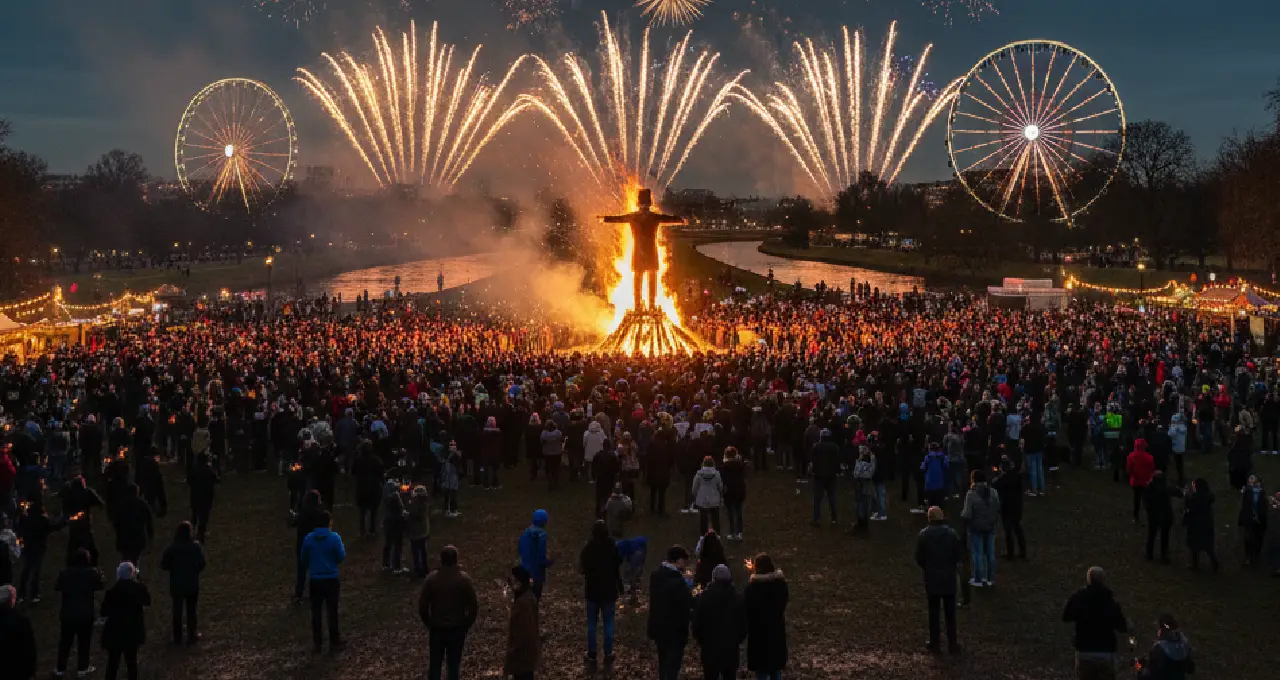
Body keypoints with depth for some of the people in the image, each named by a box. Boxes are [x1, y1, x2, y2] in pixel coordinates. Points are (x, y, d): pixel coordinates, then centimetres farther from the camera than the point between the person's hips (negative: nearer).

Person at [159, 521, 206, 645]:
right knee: (191, 611, 14)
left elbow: (163, 565, -10)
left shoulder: (171, 548, -15)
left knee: (177, 611, 13)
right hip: (192, 584, 0)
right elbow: (201, 564, -9)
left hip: (176, 584, 0)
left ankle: (177, 638, 21)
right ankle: (191, 636, 21)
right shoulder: (196, 546, -14)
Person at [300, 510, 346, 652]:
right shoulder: (334, 537, -14)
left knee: (316, 611, 10)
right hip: (331, 579, -2)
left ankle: (317, 643, 15)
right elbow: (341, 557, -8)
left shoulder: (308, 538, -6)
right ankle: (334, 642, 13)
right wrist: (342, 548, 12)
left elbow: (304, 559, 5)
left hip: (315, 580, 2)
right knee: (332, 610, 8)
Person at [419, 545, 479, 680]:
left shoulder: (431, 579, -10)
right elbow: (473, 606, -8)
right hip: (457, 628, -1)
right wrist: (466, 625, 6)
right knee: (454, 664, 9)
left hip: (436, 628, 1)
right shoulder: (464, 579, -12)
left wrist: (429, 624, 11)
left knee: (435, 663, 13)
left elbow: (422, 606, -5)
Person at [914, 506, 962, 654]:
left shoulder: (923, 535, -9)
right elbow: (959, 555, -4)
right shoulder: (952, 534, -8)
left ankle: (934, 643, 15)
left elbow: (919, 558, -6)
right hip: (949, 578, 0)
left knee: (934, 612, 10)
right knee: (950, 614, 8)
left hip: (931, 579, 0)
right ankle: (952, 645, 11)